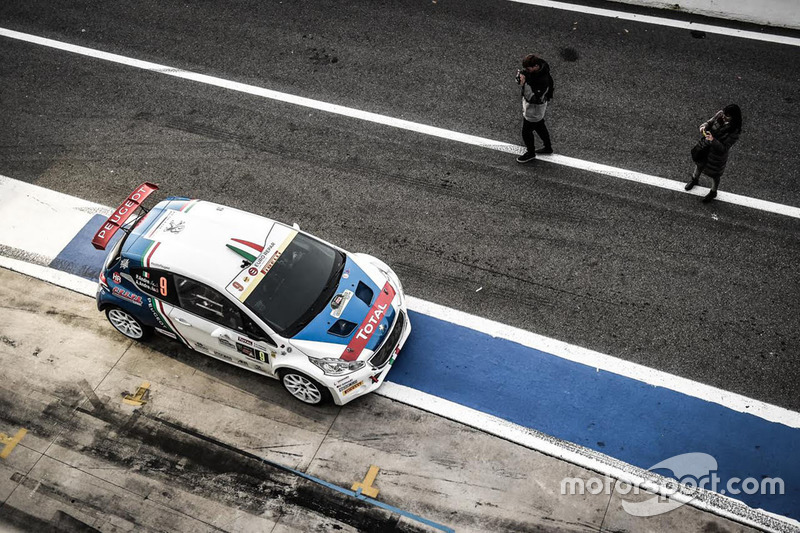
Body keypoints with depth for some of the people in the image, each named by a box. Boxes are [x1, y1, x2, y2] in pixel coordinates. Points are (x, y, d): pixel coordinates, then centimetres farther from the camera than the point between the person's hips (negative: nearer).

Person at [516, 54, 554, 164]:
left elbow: (533, 98, -38)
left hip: (534, 108, -9)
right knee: (540, 126, 27)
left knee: (526, 132, 11)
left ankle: (530, 153, 37)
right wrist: (520, 77, -19)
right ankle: (548, 147, 48)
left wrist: (524, 83, -42)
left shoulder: (543, 80, -38)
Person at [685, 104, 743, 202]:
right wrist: (704, 126, -24)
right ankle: (695, 179, 65)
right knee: (699, 164, 32)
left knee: (714, 175, 20)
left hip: (717, 154, -5)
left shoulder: (734, 131, -32)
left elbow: (724, 148, -28)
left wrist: (713, 140, -43)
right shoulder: (720, 114, -19)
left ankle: (713, 192, 50)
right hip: (705, 146, 5)